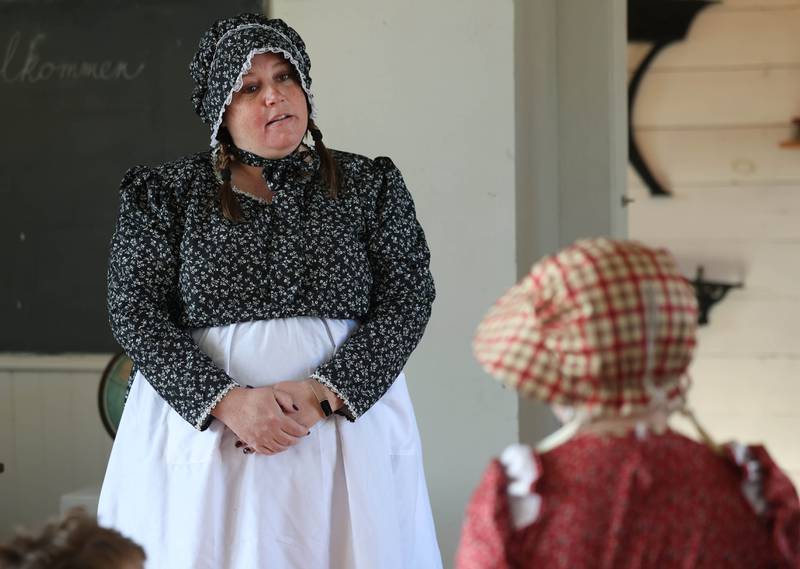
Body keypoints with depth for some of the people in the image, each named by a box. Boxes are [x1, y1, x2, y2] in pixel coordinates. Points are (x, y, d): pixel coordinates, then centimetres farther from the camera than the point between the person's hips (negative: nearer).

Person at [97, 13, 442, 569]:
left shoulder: (370, 186, 7)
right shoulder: (167, 193, 5)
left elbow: (407, 301, -1)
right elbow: (137, 312, -2)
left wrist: (322, 394, -15)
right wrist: (226, 400, -16)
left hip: (347, 415, 1)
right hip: (200, 424, 0)